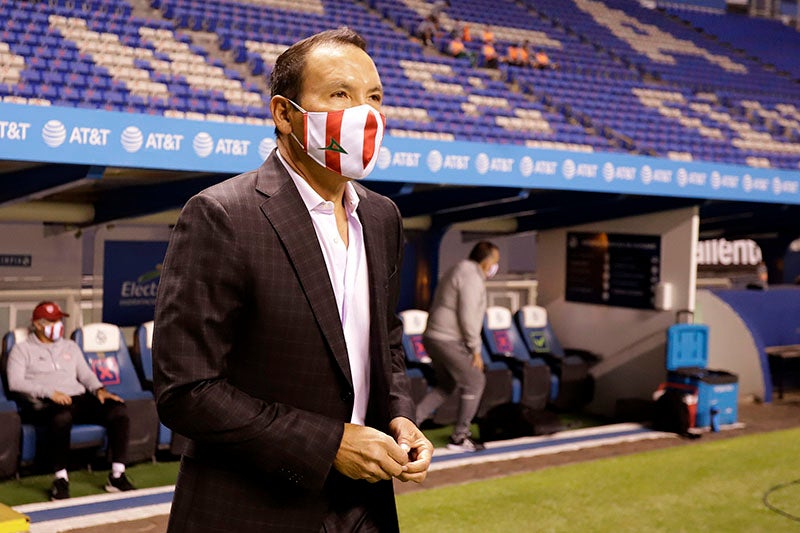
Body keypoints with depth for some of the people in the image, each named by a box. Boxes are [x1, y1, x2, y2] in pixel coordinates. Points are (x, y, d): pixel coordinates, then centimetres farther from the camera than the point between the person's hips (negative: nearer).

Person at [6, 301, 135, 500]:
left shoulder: (70, 346, 29)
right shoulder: (22, 350, 12)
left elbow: (86, 374, 23)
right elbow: (15, 383, -2)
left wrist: (99, 389, 0)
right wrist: (49, 392, -15)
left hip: (79, 398, 5)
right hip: (45, 405, -5)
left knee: (118, 409, -22)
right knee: (62, 417, -42)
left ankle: (117, 476, -20)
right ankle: (61, 479, -31)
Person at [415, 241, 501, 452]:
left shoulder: (457, 271, 18)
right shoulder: (471, 277, -15)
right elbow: (467, 317, -21)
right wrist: (476, 350, -13)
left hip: (433, 337, 10)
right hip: (449, 341, -10)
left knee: (446, 386, 21)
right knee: (474, 382, 3)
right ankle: (460, 437, 10)